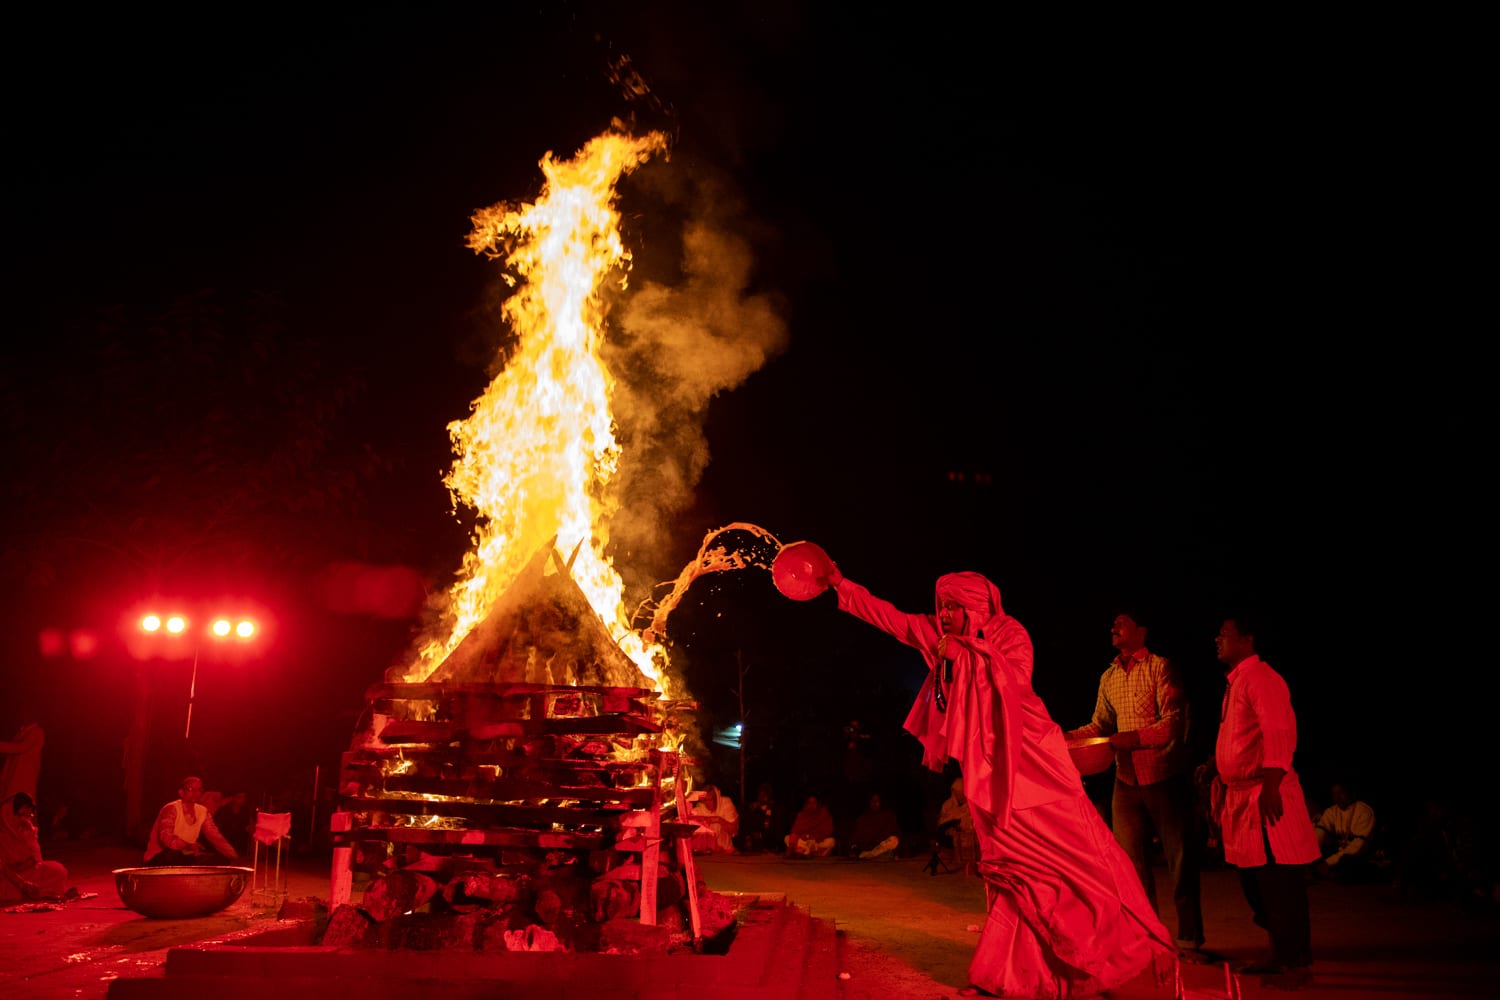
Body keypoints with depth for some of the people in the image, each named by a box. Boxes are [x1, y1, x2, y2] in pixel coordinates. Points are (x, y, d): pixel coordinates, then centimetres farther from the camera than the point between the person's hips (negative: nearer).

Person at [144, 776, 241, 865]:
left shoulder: (202, 812, 7)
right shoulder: (171, 809, -13)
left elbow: (215, 836, 1)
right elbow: (166, 837, -27)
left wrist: (234, 857, -15)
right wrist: (188, 846, -44)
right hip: (161, 858, -6)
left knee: (216, 861, -14)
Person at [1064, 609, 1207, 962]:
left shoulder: (1160, 667, -7)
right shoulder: (1109, 677, 13)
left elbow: (1173, 723, -15)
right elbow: (1100, 725, 18)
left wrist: (1135, 738, -26)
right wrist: (1068, 736, 0)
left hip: (1165, 777, -6)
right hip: (1127, 780, 6)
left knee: (1180, 860, -1)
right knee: (1131, 861, 7)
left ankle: (1189, 941, 6)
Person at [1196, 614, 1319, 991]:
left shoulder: (1261, 678, -13)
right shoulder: (1235, 683, 17)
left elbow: (1280, 732, -23)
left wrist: (1270, 784, -29)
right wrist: (1215, 765, 17)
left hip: (1265, 795, -10)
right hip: (1241, 795, 10)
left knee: (1279, 882, -5)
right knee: (1253, 881, 15)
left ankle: (1299, 963, 2)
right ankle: (1279, 953, 26)